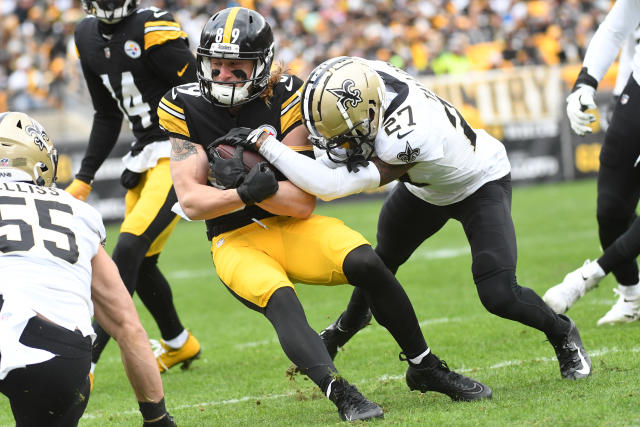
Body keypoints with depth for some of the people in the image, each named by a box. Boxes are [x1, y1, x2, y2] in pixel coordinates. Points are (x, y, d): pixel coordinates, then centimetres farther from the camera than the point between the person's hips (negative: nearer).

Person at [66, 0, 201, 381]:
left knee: (129, 250, -18)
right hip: (145, 154, 8)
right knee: (140, 263, 14)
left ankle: (85, 363, -21)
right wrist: (84, 179, 16)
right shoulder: (88, 37, 8)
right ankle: (179, 345, 39)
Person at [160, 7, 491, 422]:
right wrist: (244, 193, -29)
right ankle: (340, 393, -42)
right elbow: (191, 202, -11)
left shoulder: (285, 100, -9)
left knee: (365, 263, -23)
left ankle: (426, 369, -5)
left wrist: (251, 183, -29)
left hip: (291, 227, 1)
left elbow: (303, 202, -12)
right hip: (237, 242, -1)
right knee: (280, 299, -32)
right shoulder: (184, 109, -7)